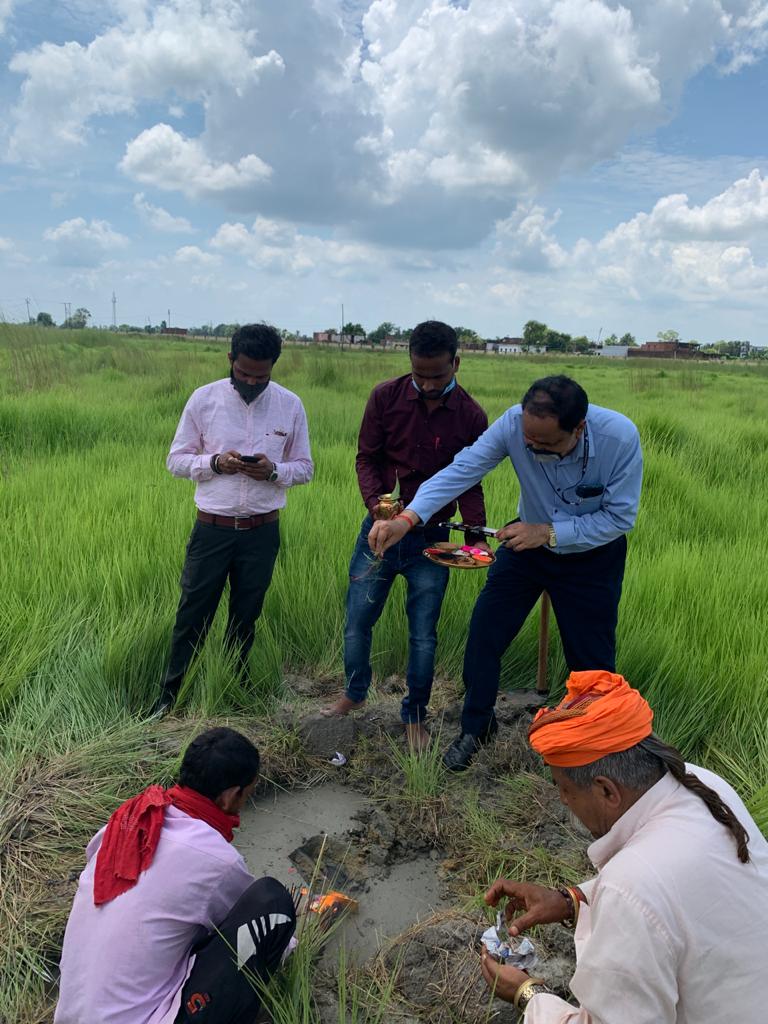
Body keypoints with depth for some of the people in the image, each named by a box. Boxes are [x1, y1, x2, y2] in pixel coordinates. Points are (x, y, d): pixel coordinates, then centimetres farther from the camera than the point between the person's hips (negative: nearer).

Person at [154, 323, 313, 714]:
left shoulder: (290, 405, -2)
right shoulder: (204, 399, -4)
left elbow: (304, 468, 5)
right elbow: (176, 460, 1)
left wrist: (273, 471, -16)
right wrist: (214, 463, -18)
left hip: (262, 532, 1)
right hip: (212, 530, -1)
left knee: (245, 617, 16)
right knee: (192, 615, 6)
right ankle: (170, 693, 24)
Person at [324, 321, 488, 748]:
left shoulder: (472, 417, -5)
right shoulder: (386, 397, -5)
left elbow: (469, 484, 1)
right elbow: (367, 458, -1)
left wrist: (477, 535, -14)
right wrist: (375, 501, -20)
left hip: (431, 537, 0)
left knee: (423, 633, 7)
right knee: (358, 620, 9)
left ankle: (415, 717, 27)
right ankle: (355, 693, 36)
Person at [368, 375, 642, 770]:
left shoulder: (620, 437, -31)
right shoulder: (514, 423, -28)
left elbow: (620, 516, -24)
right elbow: (462, 470, -32)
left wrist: (549, 533, -32)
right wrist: (407, 519, -44)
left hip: (593, 555, -2)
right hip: (529, 541, 2)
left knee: (592, 661, 6)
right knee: (484, 635, 0)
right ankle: (476, 727, 24)